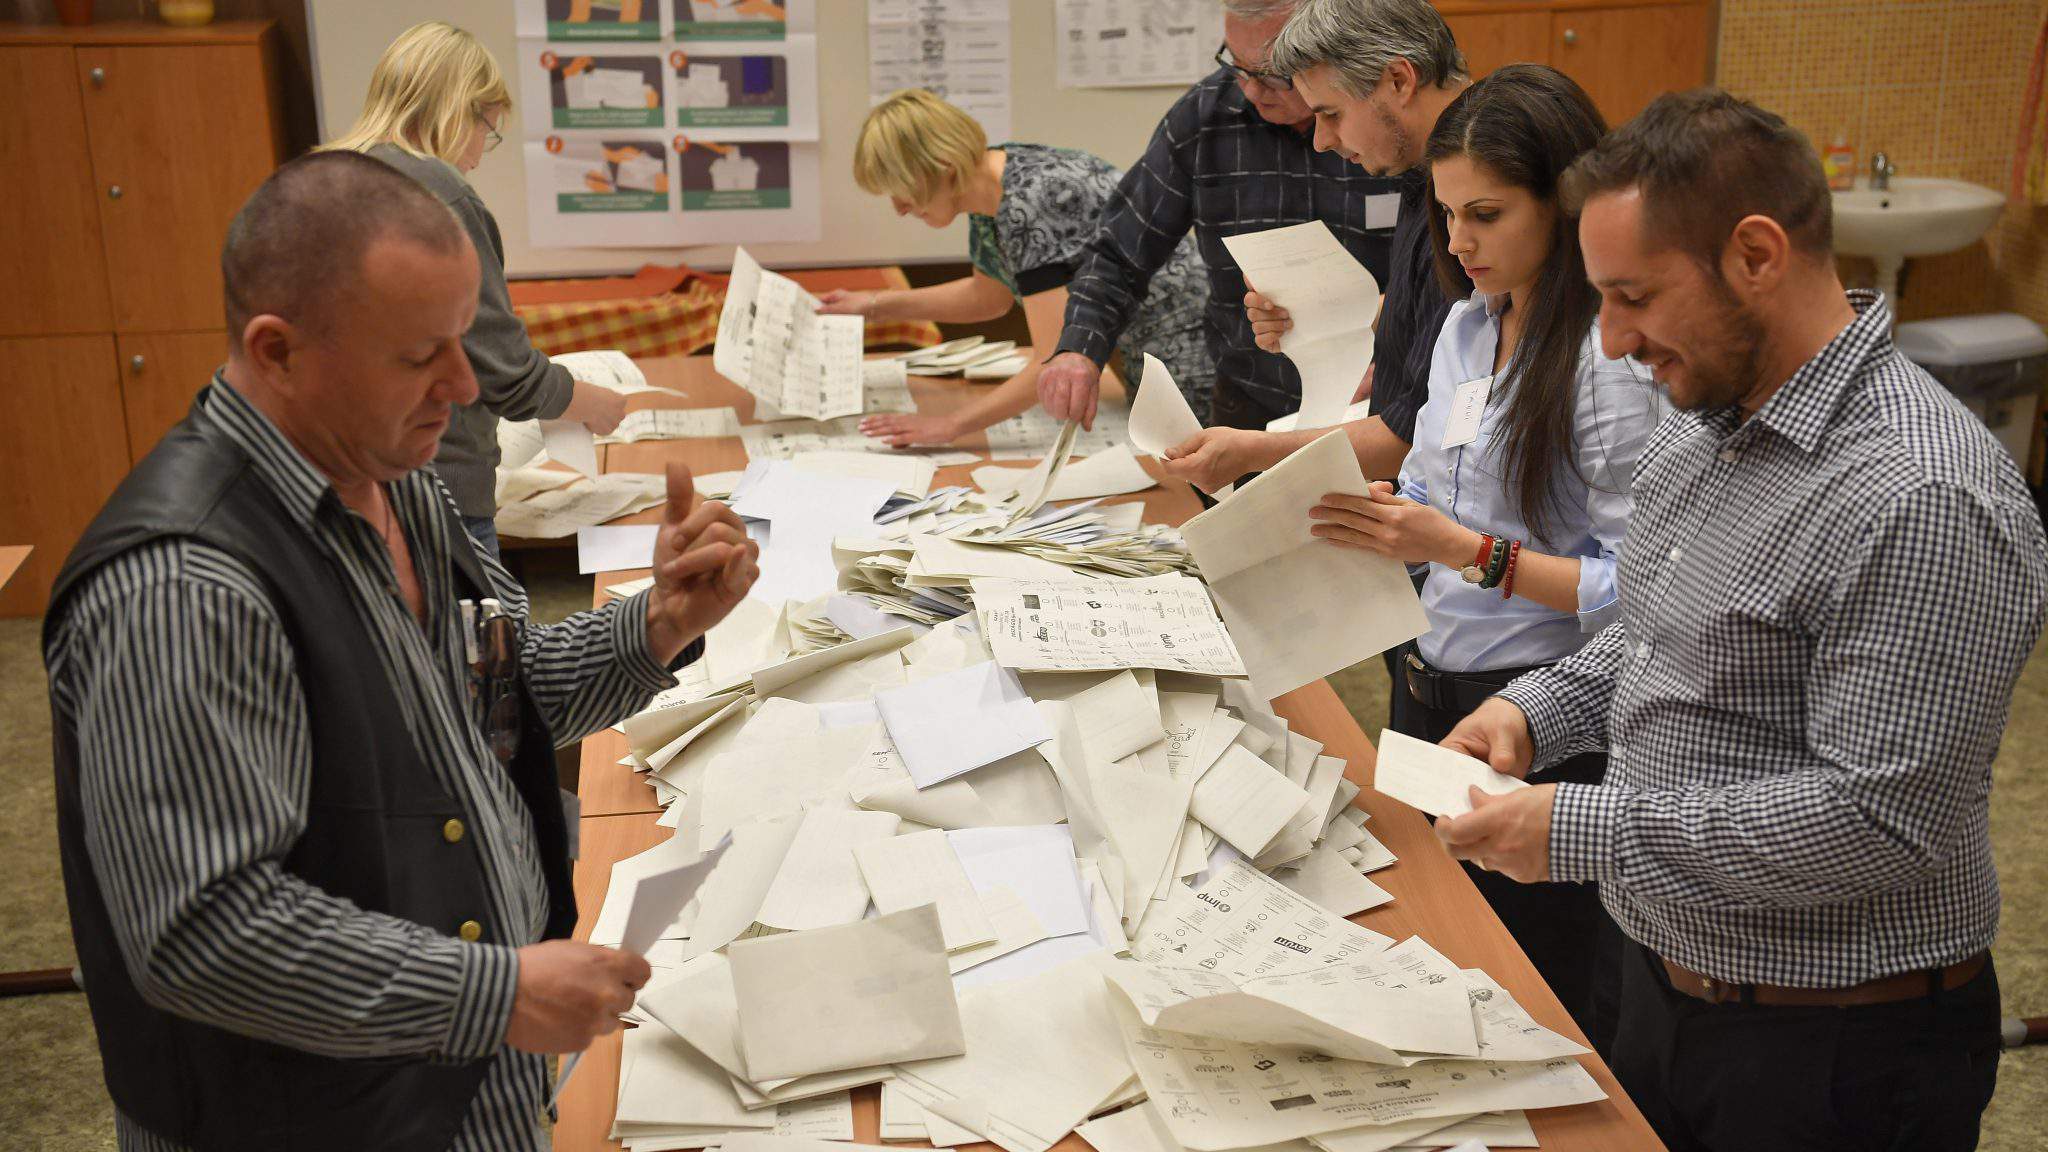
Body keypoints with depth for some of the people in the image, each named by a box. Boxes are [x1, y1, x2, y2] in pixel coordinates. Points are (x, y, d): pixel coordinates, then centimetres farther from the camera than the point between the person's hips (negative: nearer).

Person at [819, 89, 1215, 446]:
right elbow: (988, 296, 20)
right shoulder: (989, 192, 1)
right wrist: (876, 304, 14)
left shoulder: (1028, 203, -27)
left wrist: (951, 425, -29)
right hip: (1145, 361, 9)